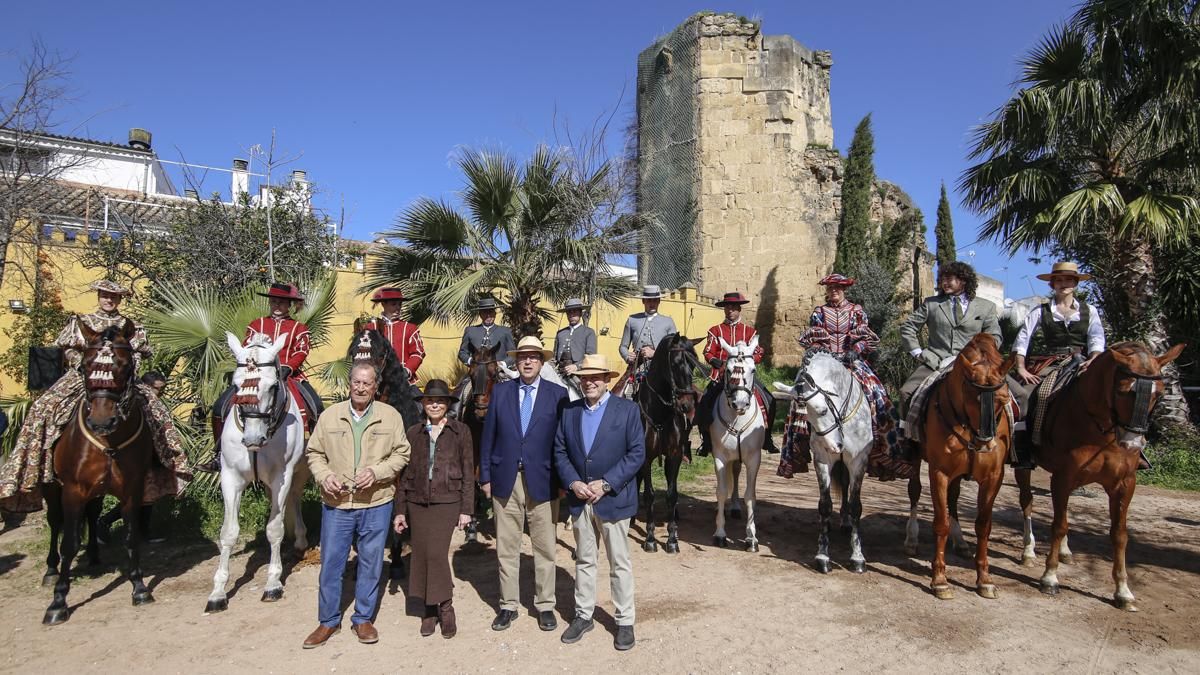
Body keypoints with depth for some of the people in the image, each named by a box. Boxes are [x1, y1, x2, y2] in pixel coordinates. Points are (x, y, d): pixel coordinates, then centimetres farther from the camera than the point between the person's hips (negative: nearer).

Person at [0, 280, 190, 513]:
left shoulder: (130, 326, 11)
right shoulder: (81, 322, 12)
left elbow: (139, 355, 12)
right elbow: (69, 350, 9)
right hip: (83, 377, 0)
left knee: (152, 406, -20)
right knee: (46, 407, -21)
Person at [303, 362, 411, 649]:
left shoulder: (391, 416, -2)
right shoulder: (330, 415, 1)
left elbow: (401, 453, -1)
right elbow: (314, 452, 7)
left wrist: (376, 471, -15)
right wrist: (324, 475, -11)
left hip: (376, 503, -1)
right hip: (336, 502, 1)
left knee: (371, 563, 10)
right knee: (331, 563, 9)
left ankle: (363, 619, 27)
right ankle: (328, 621, 26)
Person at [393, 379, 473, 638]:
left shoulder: (460, 431, 2)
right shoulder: (413, 433, 9)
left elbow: (468, 471, 1)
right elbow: (404, 473, 12)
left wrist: (466, 509, -2)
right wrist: (400, 509, 9)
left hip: (447, 502, -3)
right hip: (417, 502, 3)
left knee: (436, 552, -14)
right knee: (421, 555, 5)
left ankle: (445, 607, 5)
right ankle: (430, 608, 20)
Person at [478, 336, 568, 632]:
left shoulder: (557, 394, 0)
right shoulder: (500, 391, 5)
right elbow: (488, 437, 6)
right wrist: (485, 476, 3)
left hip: (542, 481, -1)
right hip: (505, 480, 2)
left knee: (545, 548, 7)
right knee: (506, 548, 9)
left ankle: (545, 605, 22)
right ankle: (508, 605, 23)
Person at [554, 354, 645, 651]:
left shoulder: (628, 410, -7)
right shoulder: (569, 411, 4)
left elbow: (637, 453, -11)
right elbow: (560, 452, 4)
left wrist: (606, 484, -18)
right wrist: (573, 482, -12)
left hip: (613, 498, -3)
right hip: (579, 500, 4)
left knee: (620, 563, 7)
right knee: (584, 560, 16)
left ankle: (625, 621, 20)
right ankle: (583, 615, 30)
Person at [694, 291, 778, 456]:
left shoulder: (749, 330, 13)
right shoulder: (716, 330, 10)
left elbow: (758, 354, 8)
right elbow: (708, 353, 4)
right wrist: (715, 361, -18)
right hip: (721, 374, -1)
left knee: (769, 401, -13)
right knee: (703, 404, -18)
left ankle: (766, 439, 5)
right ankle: (706, 441, -1)